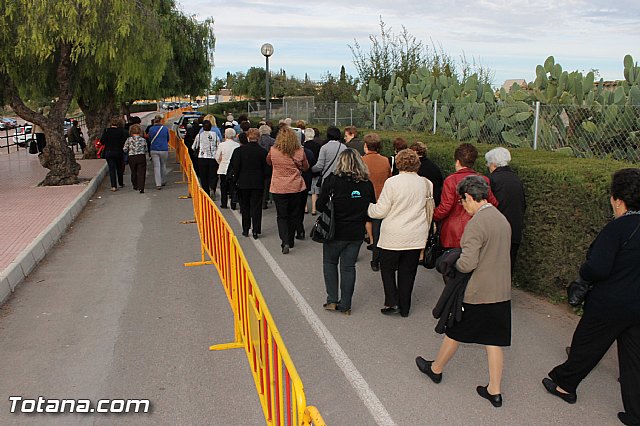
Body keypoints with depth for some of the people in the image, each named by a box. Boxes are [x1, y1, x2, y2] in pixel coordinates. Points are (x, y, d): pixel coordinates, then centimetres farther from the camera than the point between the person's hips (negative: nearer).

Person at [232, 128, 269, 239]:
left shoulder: (239, 150, -9)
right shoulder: (263, 152, -7)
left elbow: (235, 168, -7)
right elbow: (266, 170, -4)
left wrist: (235, 180, 5)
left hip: (243, 183, 0)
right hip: (258, 184, 0)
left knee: (245, 206, 12)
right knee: (256, 207, 6)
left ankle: (246, 230, 17)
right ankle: (256, 231, 4)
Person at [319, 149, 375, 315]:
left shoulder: (333, 180, -13)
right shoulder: (367, 183, -3)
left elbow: (320, 205, -11)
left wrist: (332, 213, 7)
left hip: (335, 232, -3)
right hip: (357, 233, 3)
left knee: (329, 263, 17)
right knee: (349, 267, 12)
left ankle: (332, 300, 14)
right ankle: (345, 305, 17)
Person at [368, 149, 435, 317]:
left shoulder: (392, 182, -13)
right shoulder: (426, 183, 0)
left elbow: (381, 211, -10)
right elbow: (430, 209, 13)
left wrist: (368, 208, 9)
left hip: (393, 236, -4)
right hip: (416, 237, 4)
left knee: (387, 267, 14)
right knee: (408, 272, 14)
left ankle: (392, 302, 6)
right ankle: (404, 308, 21)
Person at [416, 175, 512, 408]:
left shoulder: (476, 223, -21)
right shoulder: (502, 219, 6)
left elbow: (467, 263, -25)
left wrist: (454, 263, -4)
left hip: (476, 293, -7)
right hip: (501, 292, 7)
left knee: (454, 332, 14)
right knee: (494, 341, 13)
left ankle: (436, 369, 34)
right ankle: (494, 391, 20)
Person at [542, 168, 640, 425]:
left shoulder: (617, 228, -21)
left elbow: (596, 269, -27)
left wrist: (584, 273, -7)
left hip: (610, 305, -6)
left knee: (586, 346, 14)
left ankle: (564, 385, 34)